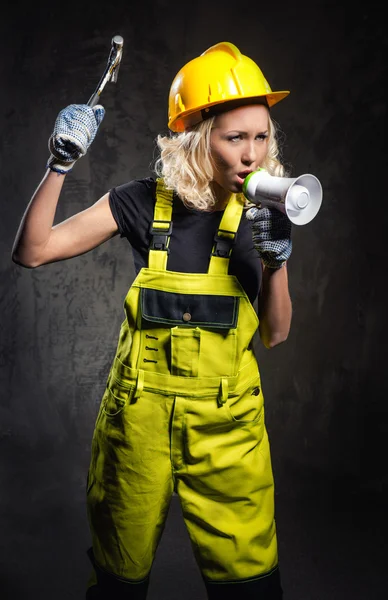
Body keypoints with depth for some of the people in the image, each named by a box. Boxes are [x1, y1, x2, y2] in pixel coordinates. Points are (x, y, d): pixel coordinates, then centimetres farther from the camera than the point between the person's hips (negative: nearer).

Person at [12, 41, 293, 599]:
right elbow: (33, 252, -10)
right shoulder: (145, 202, -7)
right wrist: (61, 164, -20)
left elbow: (275, 333, -1)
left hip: (228, 425, 1)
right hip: (139, 411, 0)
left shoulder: (262, 212, -4)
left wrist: (275, 261, -18)